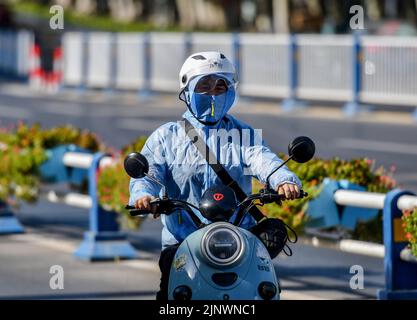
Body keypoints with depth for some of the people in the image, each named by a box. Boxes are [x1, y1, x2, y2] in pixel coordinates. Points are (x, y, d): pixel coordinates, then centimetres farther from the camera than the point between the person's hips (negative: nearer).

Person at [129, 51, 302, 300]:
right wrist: (143, 194, -27)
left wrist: (284, 180, -27)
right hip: (182, 239, -1)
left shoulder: (243, 134, 16)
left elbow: (263, 160, -4)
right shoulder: (166, 137, 13)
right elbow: (148, 170, -2)